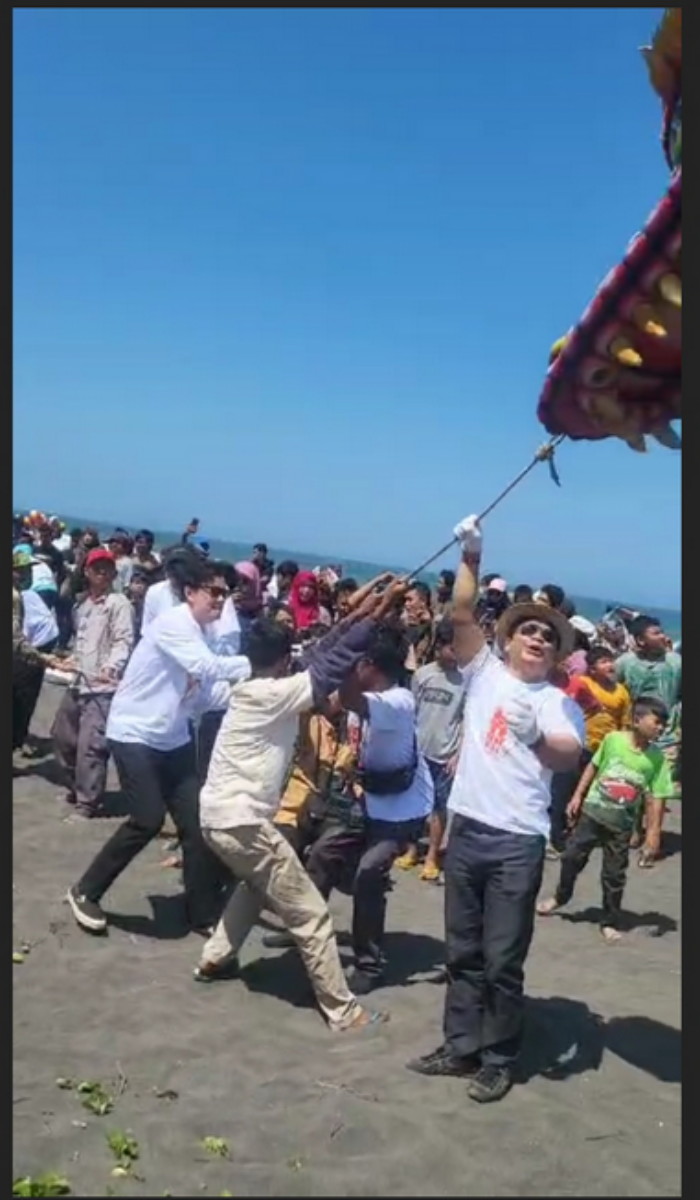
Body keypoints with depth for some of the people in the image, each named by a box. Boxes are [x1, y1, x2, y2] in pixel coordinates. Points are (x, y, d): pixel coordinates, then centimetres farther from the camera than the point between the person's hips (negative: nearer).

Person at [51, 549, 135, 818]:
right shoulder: (82, 602, 16)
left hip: (101, 687, -9)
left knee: (90, 745, -11)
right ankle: (76, 786, 37)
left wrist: (111, 667, -32)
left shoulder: (118, 603, -9)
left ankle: (88, 802, 0)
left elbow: (124, 641, -19)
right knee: (62, 736, 19)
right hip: (77, 682, 9)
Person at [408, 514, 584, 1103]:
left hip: (519, 841, -3)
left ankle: (499, 1060, 20)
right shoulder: (484, 671, 8)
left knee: (503, 959, 4)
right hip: (468, 829, 3)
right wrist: (471, 557, -11)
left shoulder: (559, 702, 2)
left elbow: (570, 756, -14)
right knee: (463, 952, 14)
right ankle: (461, 1046, 28)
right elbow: (462, 615, -2)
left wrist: (536, 737, -34)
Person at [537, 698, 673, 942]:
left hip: (622, 824, 0)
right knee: (572, 857, 13)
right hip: (592, 812, 0)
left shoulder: (656, 758, -12)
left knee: (614, 874, 7)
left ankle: (610, 922, 24)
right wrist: (578, 796, 1)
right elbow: (593, 767, 0)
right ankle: (560, 897, 38)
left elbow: (656, 796, -8)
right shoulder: (613, 739, -13)